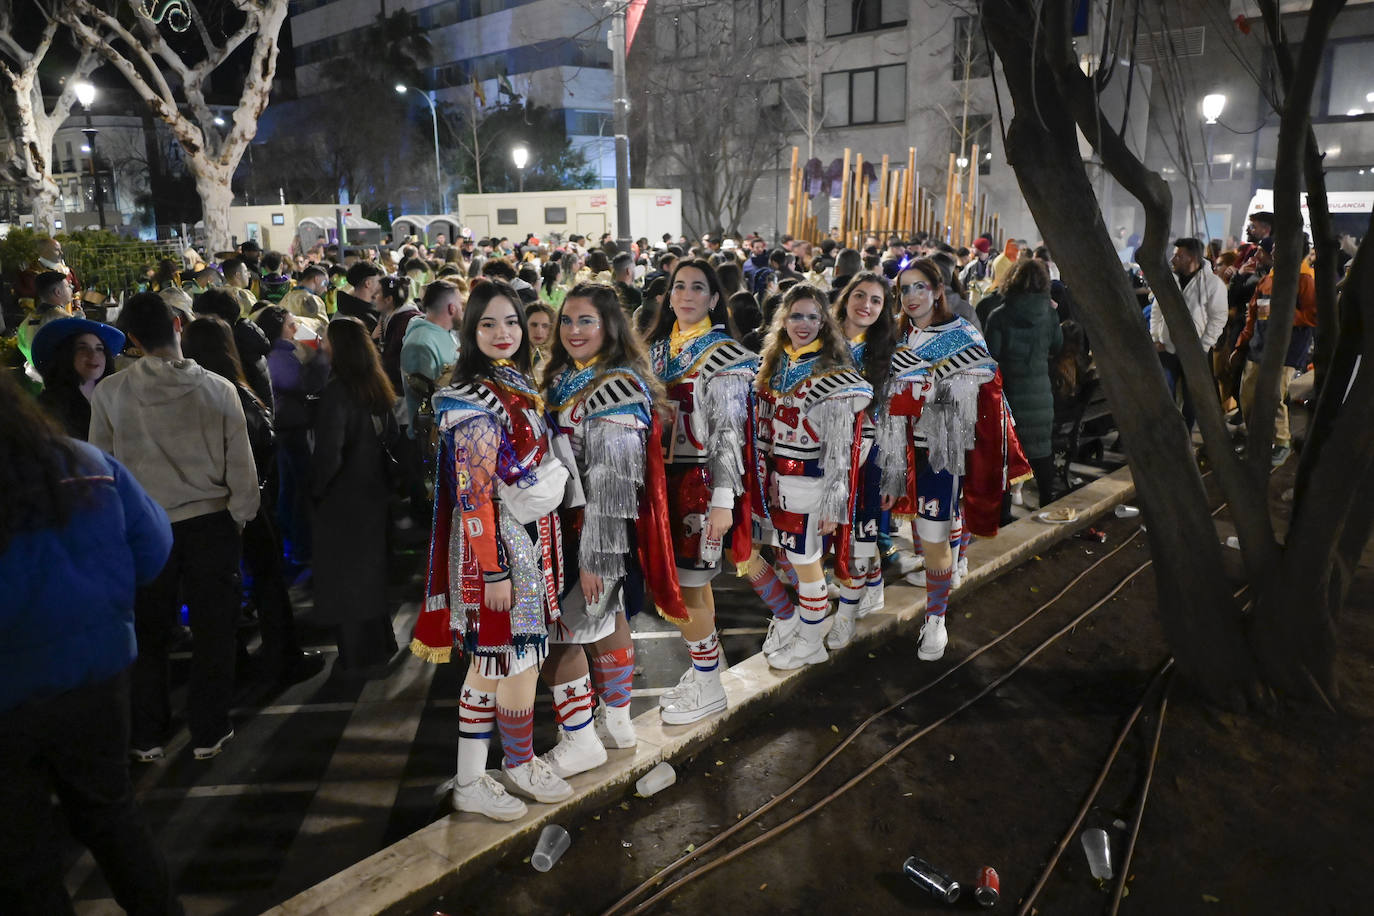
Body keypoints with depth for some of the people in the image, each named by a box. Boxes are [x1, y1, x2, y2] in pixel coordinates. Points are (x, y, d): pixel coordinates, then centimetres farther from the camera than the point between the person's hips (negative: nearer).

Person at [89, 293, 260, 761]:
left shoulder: (109, 393, -8)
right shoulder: (217, 389, -10)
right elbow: (241, 464, -7)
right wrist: (239, 516, 7)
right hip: (210, 522, -1)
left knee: (148, 634, 14)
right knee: (213, 630, 10)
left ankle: (146, 738, 25)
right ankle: (208, 733, 20)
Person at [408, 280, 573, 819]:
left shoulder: (517, 384, 11)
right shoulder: (474, 402, -15)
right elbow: (476, 497, -18)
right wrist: (495, 571, -19)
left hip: (530, 539, 8)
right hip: (499, 546, -8)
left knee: (491, 663, 14)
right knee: (517, 662, 4)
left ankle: (472, 780, 27)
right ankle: (520, 765, 25)